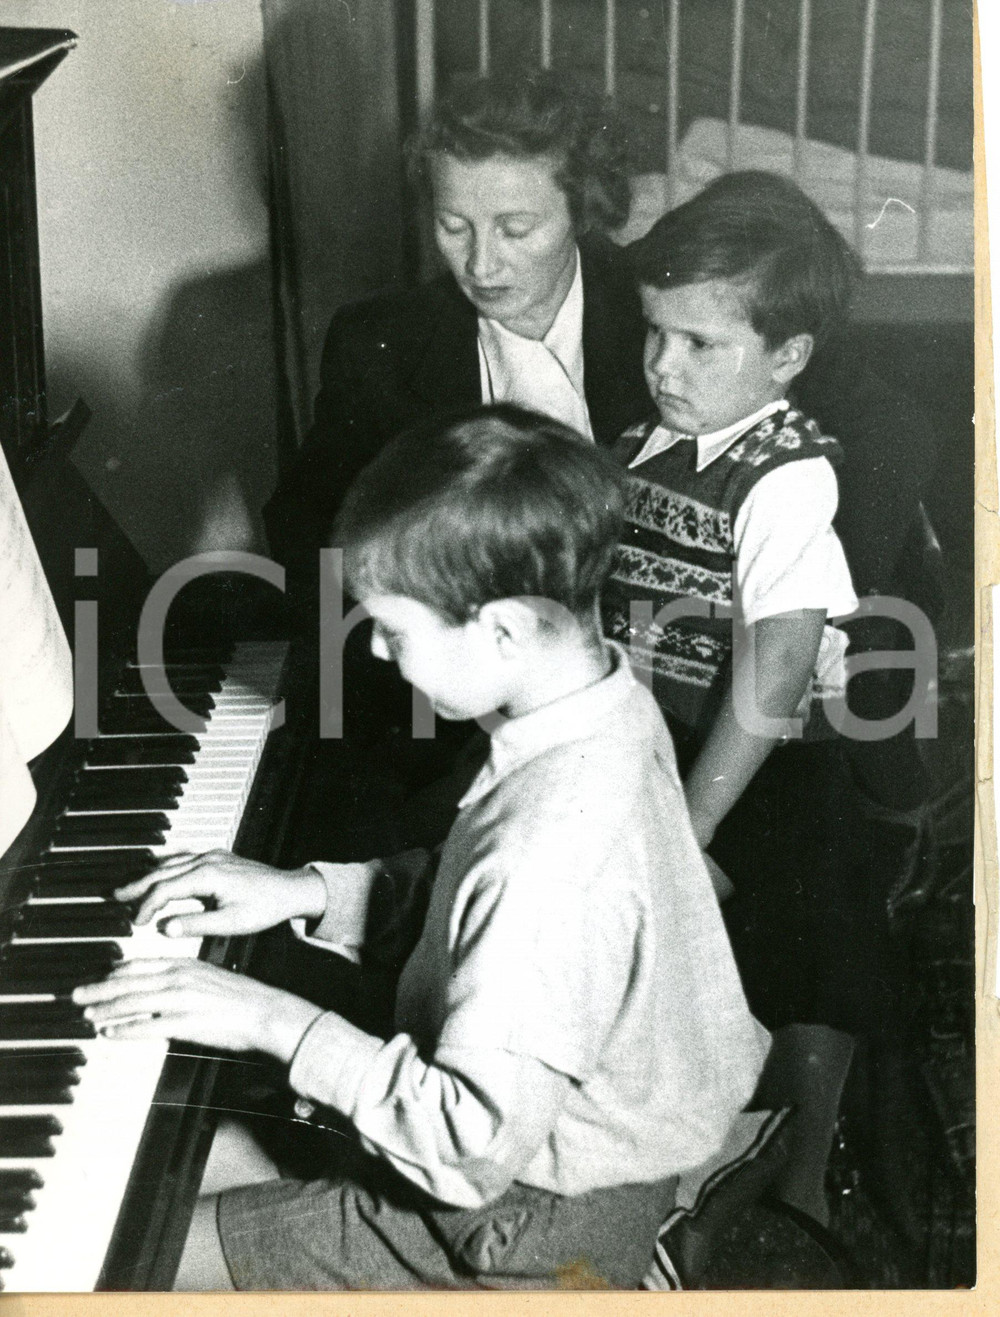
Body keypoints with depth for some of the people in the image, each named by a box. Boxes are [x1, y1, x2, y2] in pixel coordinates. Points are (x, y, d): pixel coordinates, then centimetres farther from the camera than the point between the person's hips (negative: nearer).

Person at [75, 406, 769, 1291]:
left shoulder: (554, 851, -37)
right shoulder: (603, 697, -8)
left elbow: (473, 1152, -32)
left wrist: (278, 1022, -24)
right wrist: (312, 892, -1)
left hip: (542, 1232, -9)